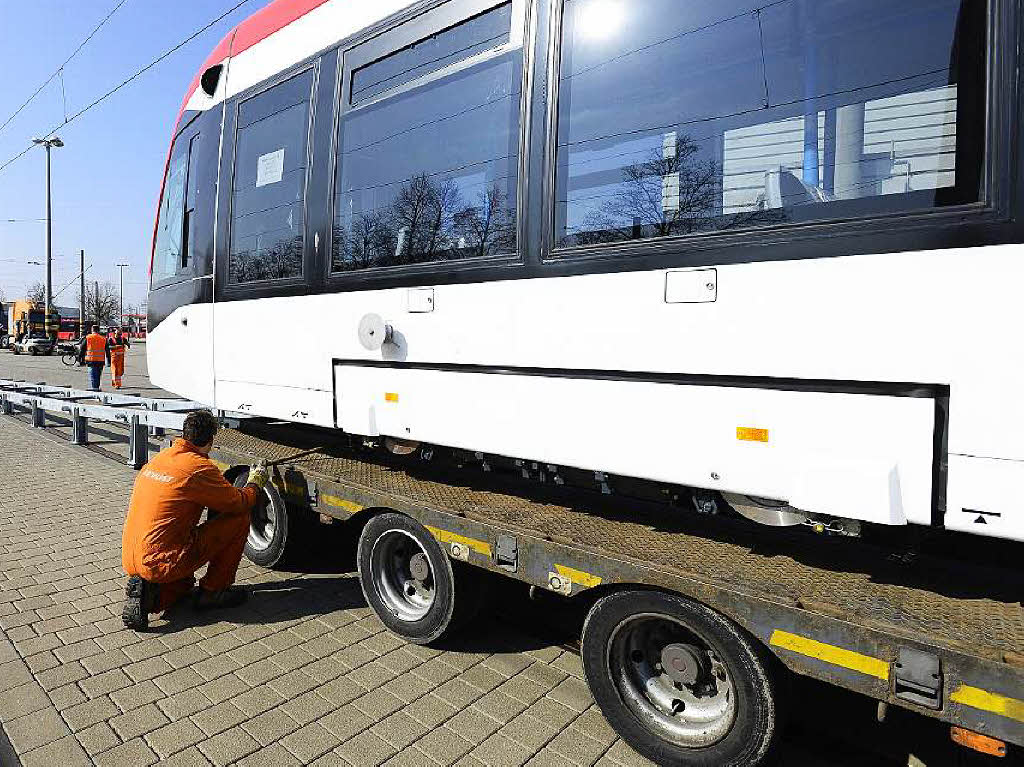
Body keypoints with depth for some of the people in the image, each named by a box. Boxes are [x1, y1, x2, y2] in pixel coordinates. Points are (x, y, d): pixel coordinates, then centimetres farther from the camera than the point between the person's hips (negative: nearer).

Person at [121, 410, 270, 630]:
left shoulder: (159, 458, 9)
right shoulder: (199, 466, -16)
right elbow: (239, 503, -9)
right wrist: (255, 483, 12)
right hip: (161, 562, -9)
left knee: (185, 581, 36)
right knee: (239, 519, -1)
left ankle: (145, 589, 5)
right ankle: (212, 591, 8)